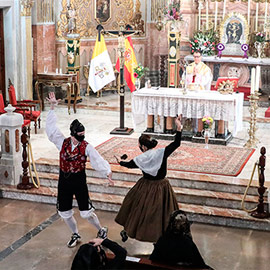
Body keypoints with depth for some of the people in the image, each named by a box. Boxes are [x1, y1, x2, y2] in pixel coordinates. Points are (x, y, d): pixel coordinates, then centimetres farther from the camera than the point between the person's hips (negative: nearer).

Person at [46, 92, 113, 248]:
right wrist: (53, 107, -8)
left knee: (86, 213, 0)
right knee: (65, 213, 13)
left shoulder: (86, 147, -11)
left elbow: (98, 160, -19)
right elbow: (52, 128, -5)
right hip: (64, 181, 3)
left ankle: (101, 230, 26)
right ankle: (76, 235, 36)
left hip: (79, 181, -3)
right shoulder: (63, 143, -3)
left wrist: (107, 172, -36)